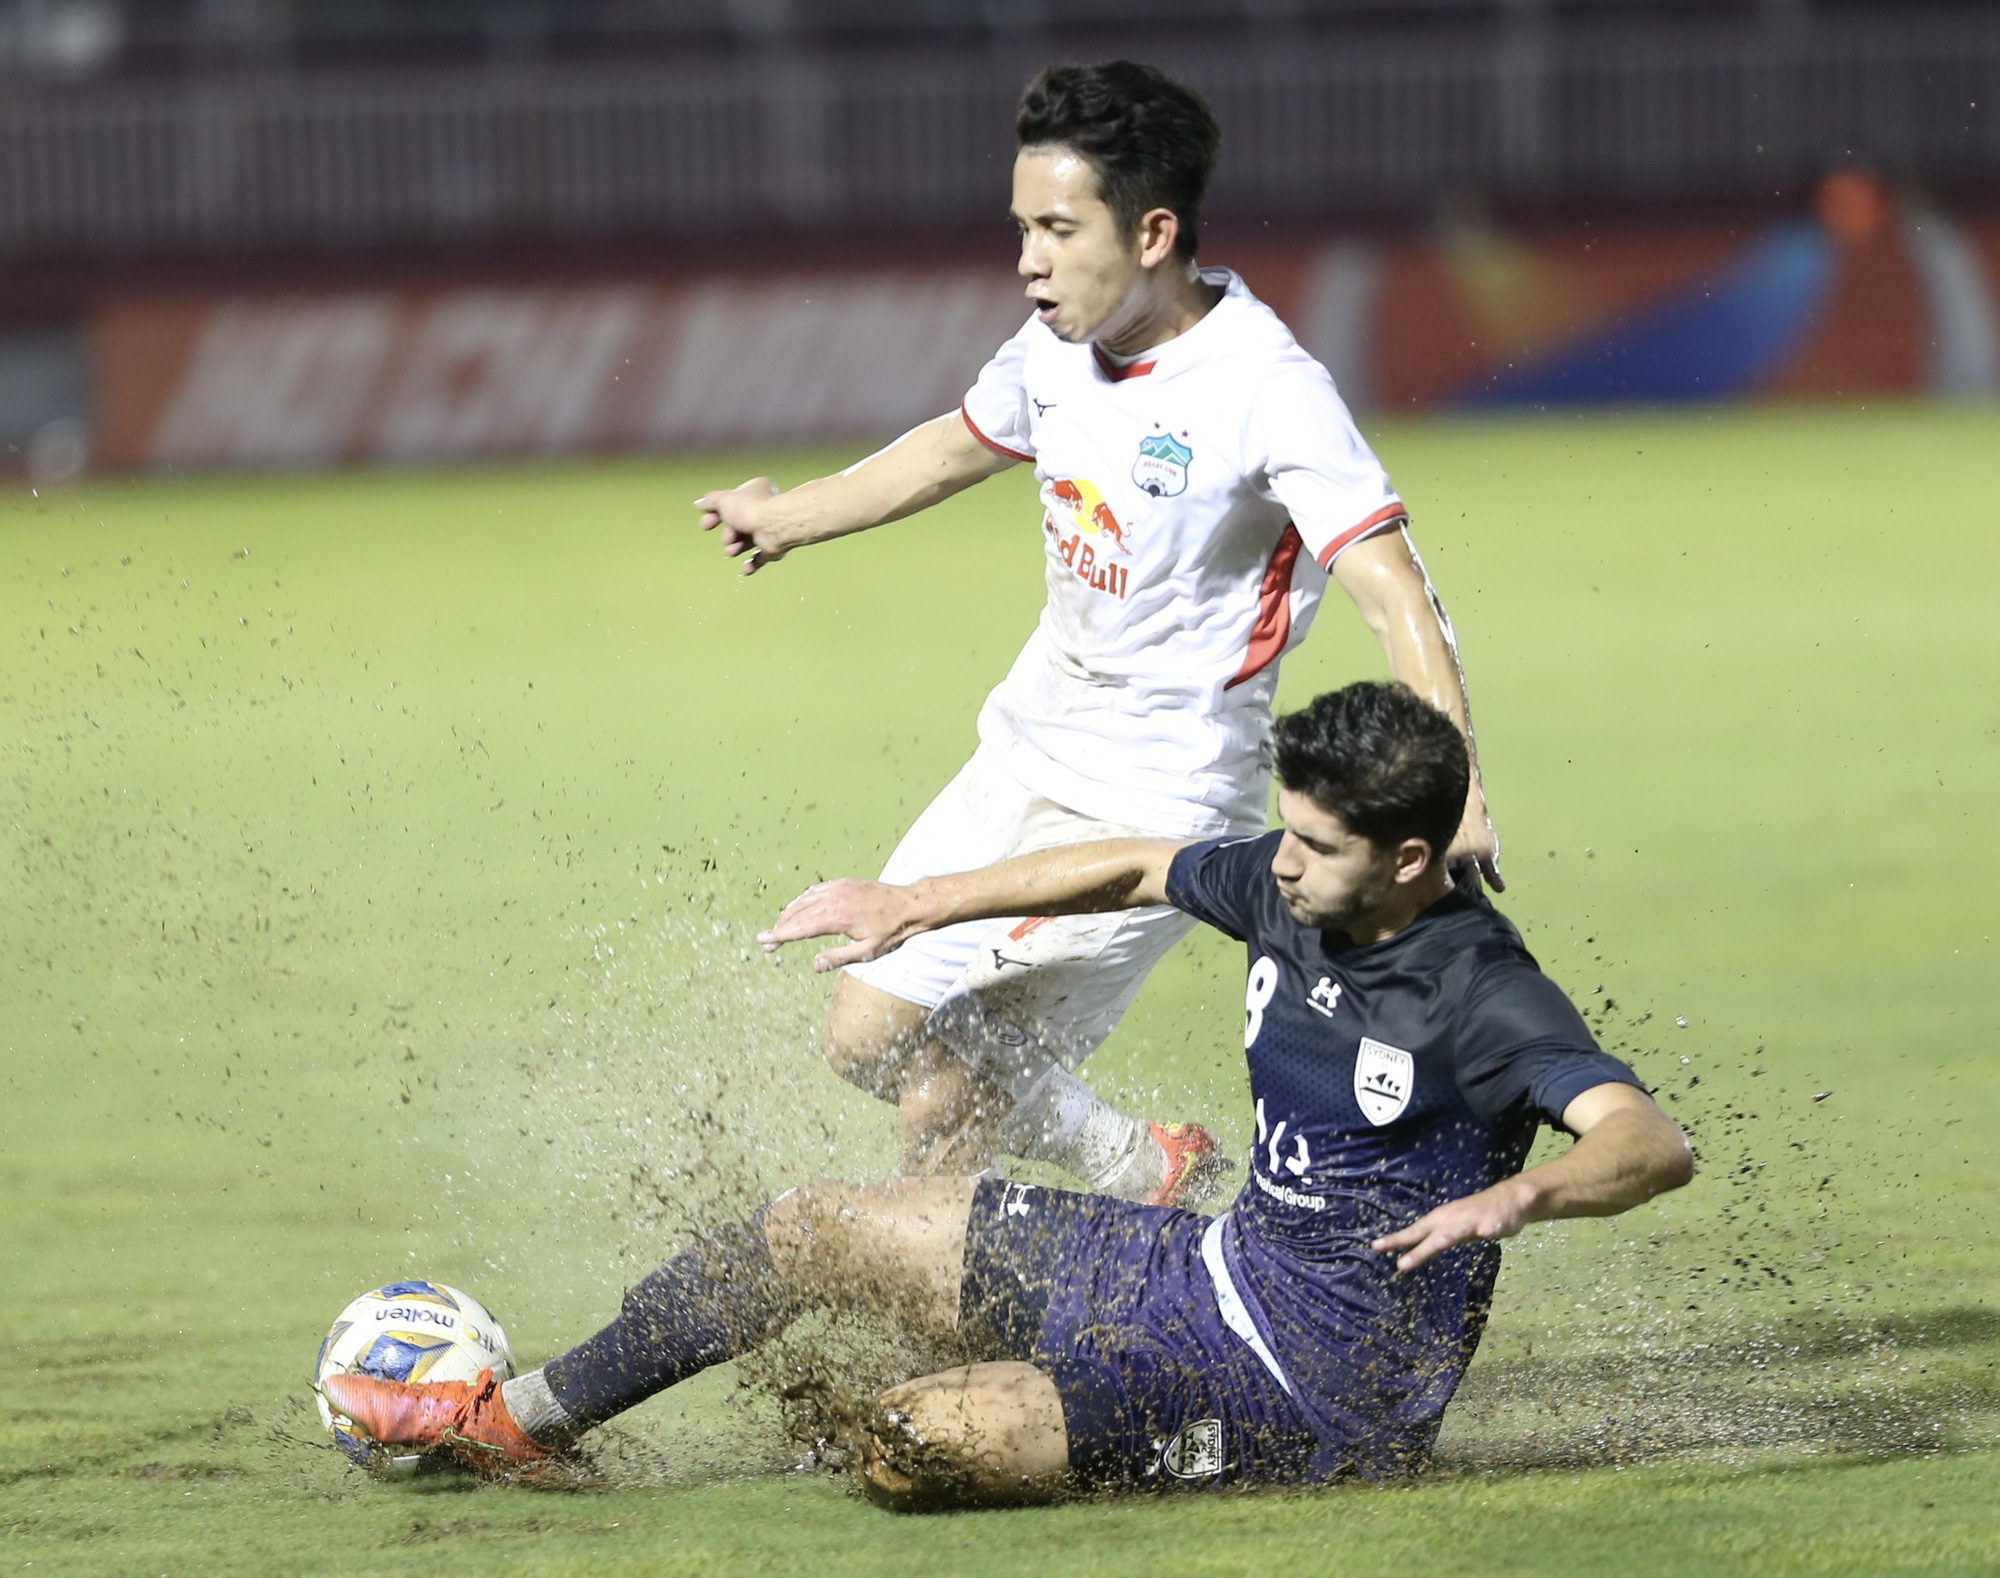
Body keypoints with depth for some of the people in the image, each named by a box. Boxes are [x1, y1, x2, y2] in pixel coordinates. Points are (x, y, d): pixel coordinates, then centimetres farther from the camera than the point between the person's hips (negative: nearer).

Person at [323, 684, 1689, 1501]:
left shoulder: (1478, 994, -24)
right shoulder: (1290, 888, 1)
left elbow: (1655, 1142, -36)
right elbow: (1138, 868, 20)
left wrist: (1523, 1192, -56)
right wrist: (923, 904, 19)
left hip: (1318, 1379, -9)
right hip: (1226, 1263, 9)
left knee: (910, 1449, -24)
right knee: (811, 1233, 11)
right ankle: (514, 1420, 27)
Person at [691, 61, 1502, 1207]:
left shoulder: (1268, 390, -22)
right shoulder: (1060, 346, 0)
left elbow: (1394, 595, -29)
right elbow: (962, 446, 23)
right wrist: (792, 516, 37)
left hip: (1159, 799, -8)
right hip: (1027, 751, 8)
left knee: (947, 1095, -10)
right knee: (869, 1034, 11)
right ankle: (1145, 1173, 25)